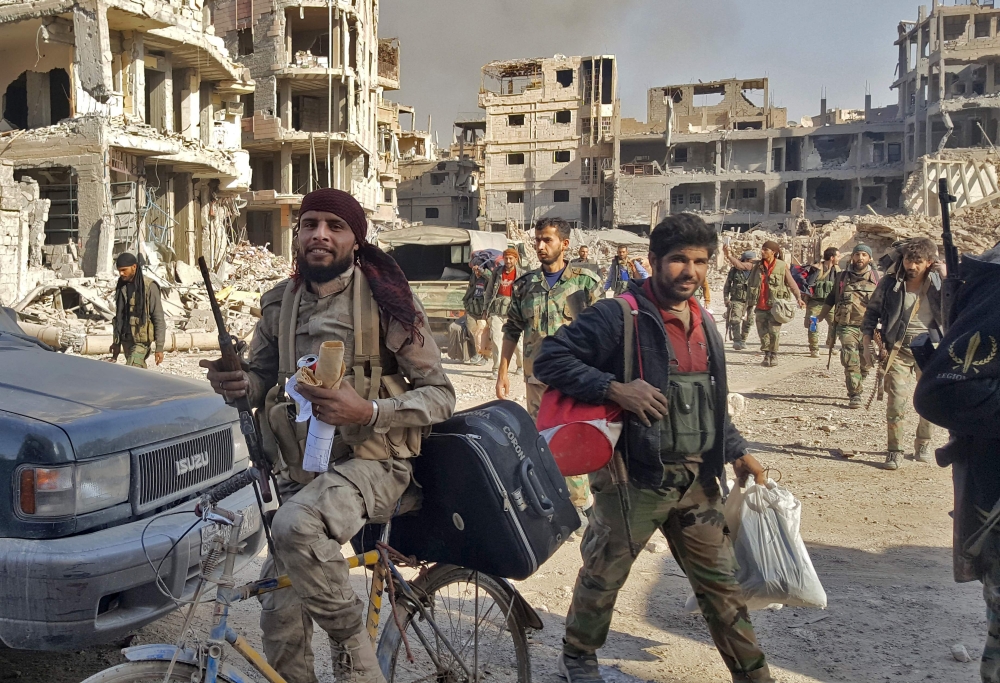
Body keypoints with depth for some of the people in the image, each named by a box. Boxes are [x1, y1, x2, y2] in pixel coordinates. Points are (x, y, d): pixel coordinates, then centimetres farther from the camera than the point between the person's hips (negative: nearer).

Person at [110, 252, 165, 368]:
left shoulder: (149, 287, -10)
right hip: (126, 339, 6)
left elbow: (159, 318, -11)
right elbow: (119, 316, 18)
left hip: (141, 340, -6)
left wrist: (159, 347, -14)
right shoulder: (121, 287, 9)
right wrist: (116, 342, 17)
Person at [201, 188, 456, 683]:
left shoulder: (385, 299, -9)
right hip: (300, 469, 6)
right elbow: (262, 379, 16)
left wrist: (367, 411, -27)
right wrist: (237, 384, -10)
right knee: (280, 616, 4)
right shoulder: (279, 302, 5)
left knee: (295, 524, -35)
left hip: (370, 462, -5)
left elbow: (440, 394, -10)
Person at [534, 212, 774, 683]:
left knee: (721, 583, 13)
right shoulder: (618, 316, -13)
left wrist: (737, 451, 14)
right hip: (634, 480, -6)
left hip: (697, 480, 6)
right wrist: (614, 387, -25)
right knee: (604, 574, 11)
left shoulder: (704, 325, 12)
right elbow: (550, 359, -17)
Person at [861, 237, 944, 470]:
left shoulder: (937, 281, -2)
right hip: (899, 348, -1)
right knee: (896, 400, -8)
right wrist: (867, 345, -4)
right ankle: (895, 450, 4)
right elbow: (872, 312, 2)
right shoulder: (890, 282, -4)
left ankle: (923, 444, 31)